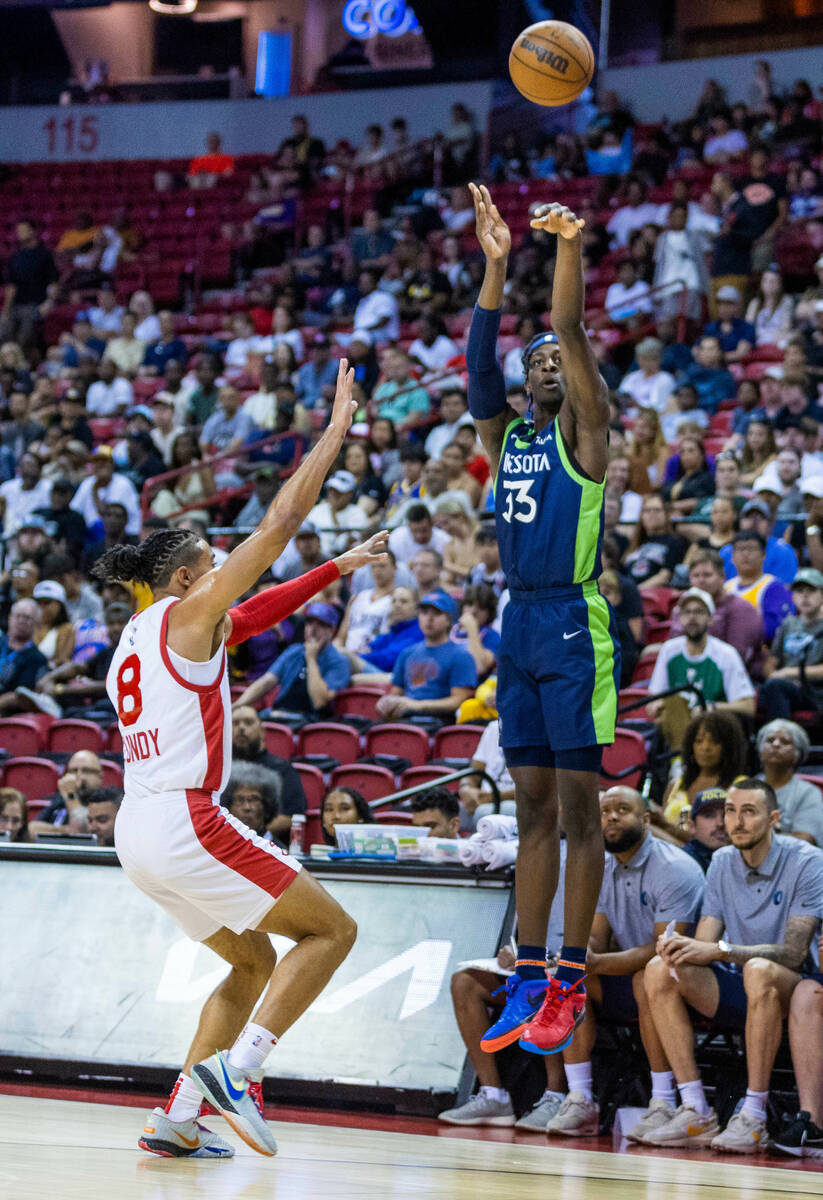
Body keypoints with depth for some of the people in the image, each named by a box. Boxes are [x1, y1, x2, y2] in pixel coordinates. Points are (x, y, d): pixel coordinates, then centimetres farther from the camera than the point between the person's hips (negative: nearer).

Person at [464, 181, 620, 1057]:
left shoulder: (583, 430, 0)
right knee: (533, 806, 7)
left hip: (574, 624, -6)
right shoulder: (504, 436, 15)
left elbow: (572, 332, -14)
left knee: (577, 803, -5)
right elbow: (479, 361, 0)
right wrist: (496, 264, -10)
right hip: (519, 624, 6)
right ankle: (528, 981, 8)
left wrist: (570, 247, -27)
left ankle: (570, 983, -4)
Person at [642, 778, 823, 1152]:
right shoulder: (721, 863, 6)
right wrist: (681, 948, -24)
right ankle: (696, 1113, -22)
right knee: (660, 970, -19)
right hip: (734, 992, 5)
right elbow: (706, 944, 1)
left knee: (759, 971, -39)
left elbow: (793, 953, -20)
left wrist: (721, 950, -31)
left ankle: (753, 1118, -33)